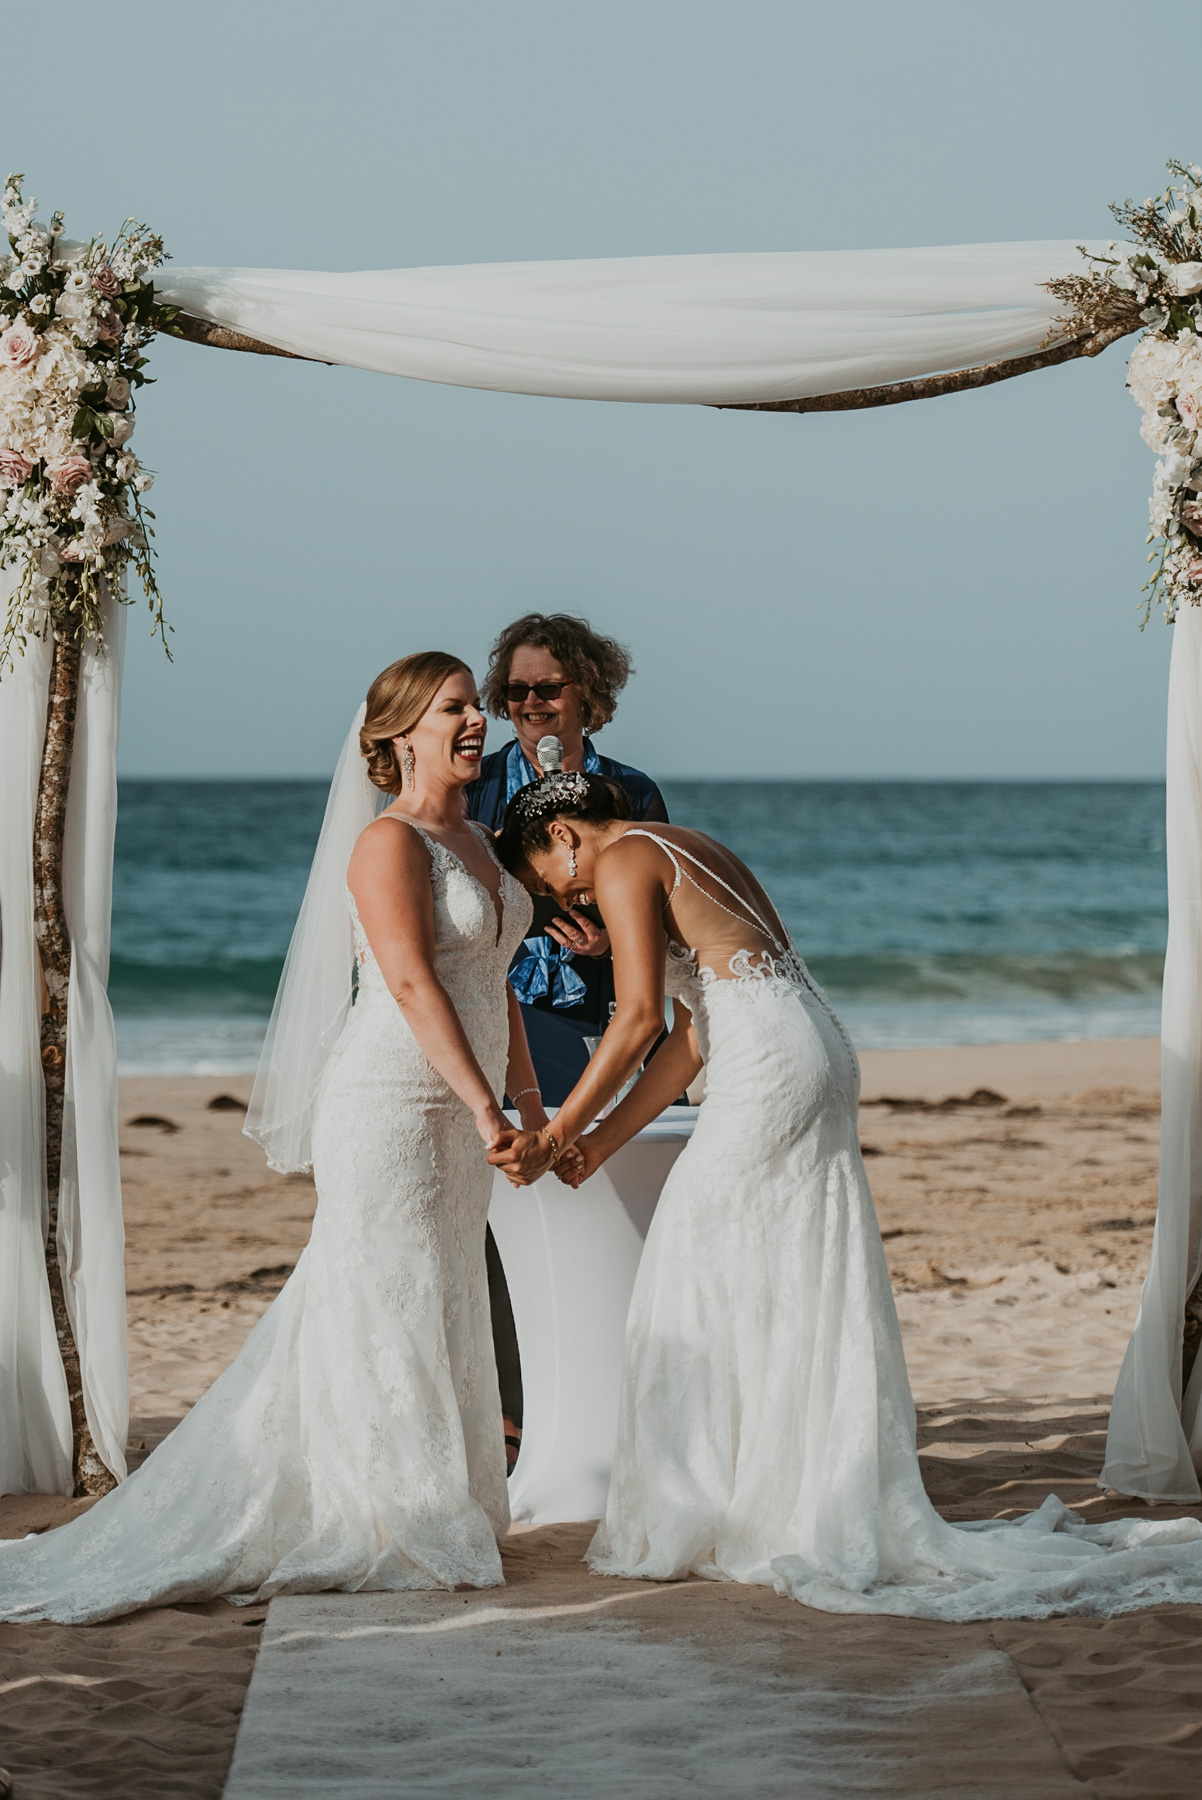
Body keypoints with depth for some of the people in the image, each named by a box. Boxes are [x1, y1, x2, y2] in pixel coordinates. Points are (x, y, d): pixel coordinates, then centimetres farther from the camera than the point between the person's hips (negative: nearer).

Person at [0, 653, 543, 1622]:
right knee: (384, 1313, -4)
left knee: (434, 1317, 11)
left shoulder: (475, 842, 15)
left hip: (454, 1118, 9)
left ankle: (427, 1517, 19)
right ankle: (380, 1532, 3)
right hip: (389, 1105, -9)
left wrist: (527, 1097, 18)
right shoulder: (387, 841, -12)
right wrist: (485, 1105, -24)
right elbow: (412, 982, -20)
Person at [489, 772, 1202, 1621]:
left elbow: (638, 1018, -12)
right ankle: (828, 1511, 14)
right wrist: (600, 1140, 20)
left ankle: (687, 1523, 0)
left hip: (769, 1065, -9)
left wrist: (557, 1132, -8)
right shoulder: (693, 851, 25)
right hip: (823, 1055, 9)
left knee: (704, 1287, -2)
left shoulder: (625, 862, -2)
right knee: (802, 1298, 11)